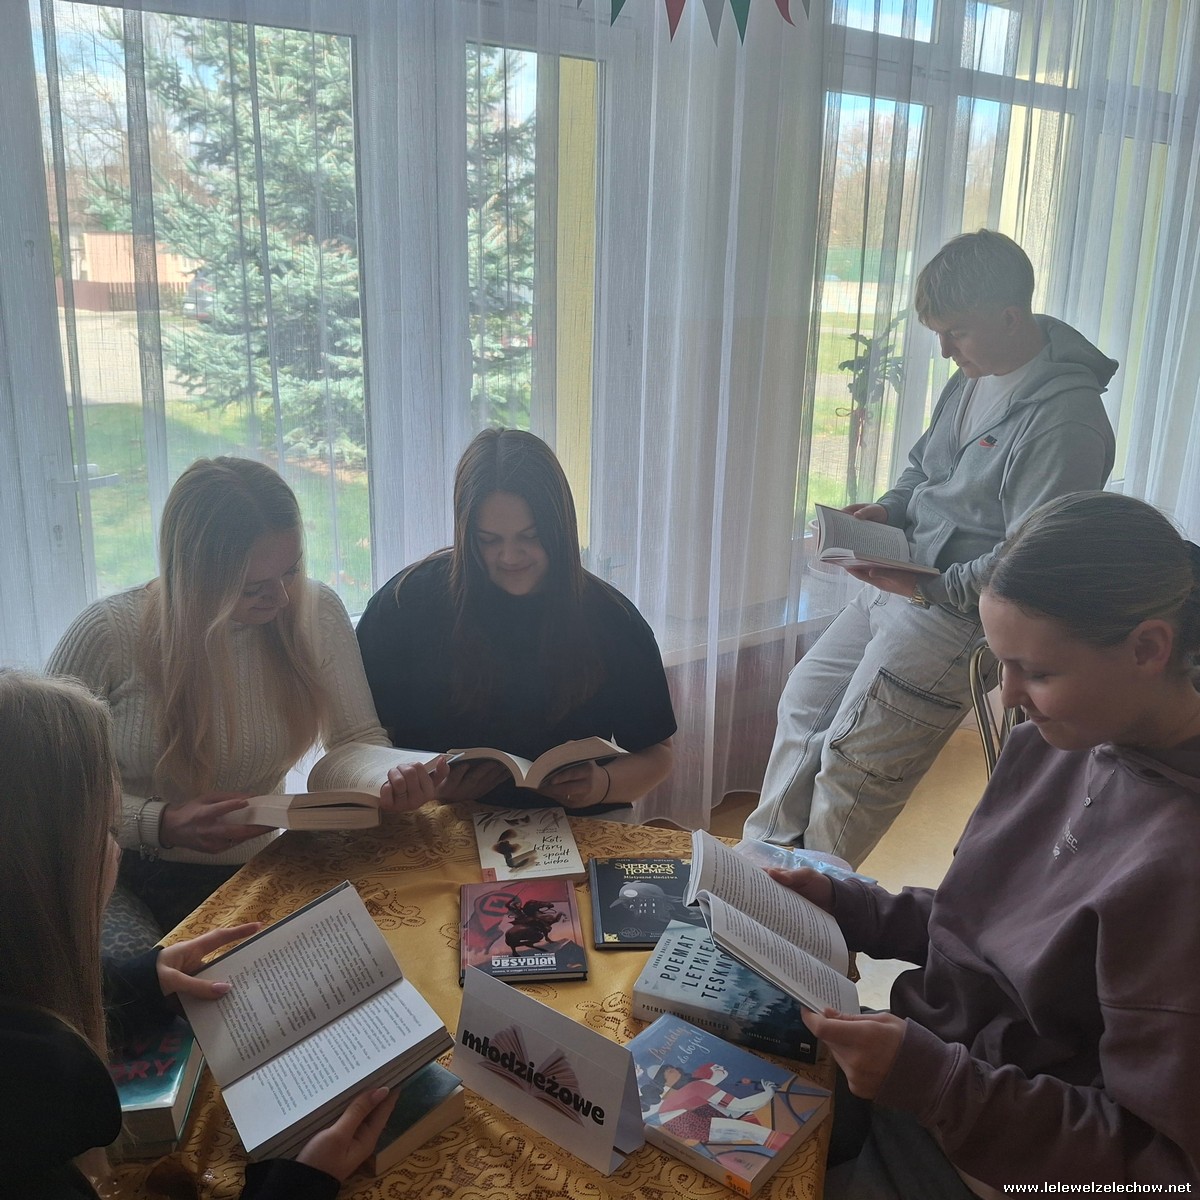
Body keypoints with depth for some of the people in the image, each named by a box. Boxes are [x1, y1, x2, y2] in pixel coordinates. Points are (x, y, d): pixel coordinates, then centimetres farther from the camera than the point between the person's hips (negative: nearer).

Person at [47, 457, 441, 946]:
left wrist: (389, 776, -24)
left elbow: (355, 742, 0)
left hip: (257, 871, 3)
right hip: (132, 881, -3)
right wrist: (162, 825, -22)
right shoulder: (108, 634, -15)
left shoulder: (316, 612, -6)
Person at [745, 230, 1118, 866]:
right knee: (804, 698, 16)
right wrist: (887, 509, 1)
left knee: (852, 764, 0)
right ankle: (767, 848, 34)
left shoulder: (1065, 420, -23)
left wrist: (930, 587, -25)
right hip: (897, 582, 10)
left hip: (957, 616, -9)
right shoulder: (972, 378, 5)